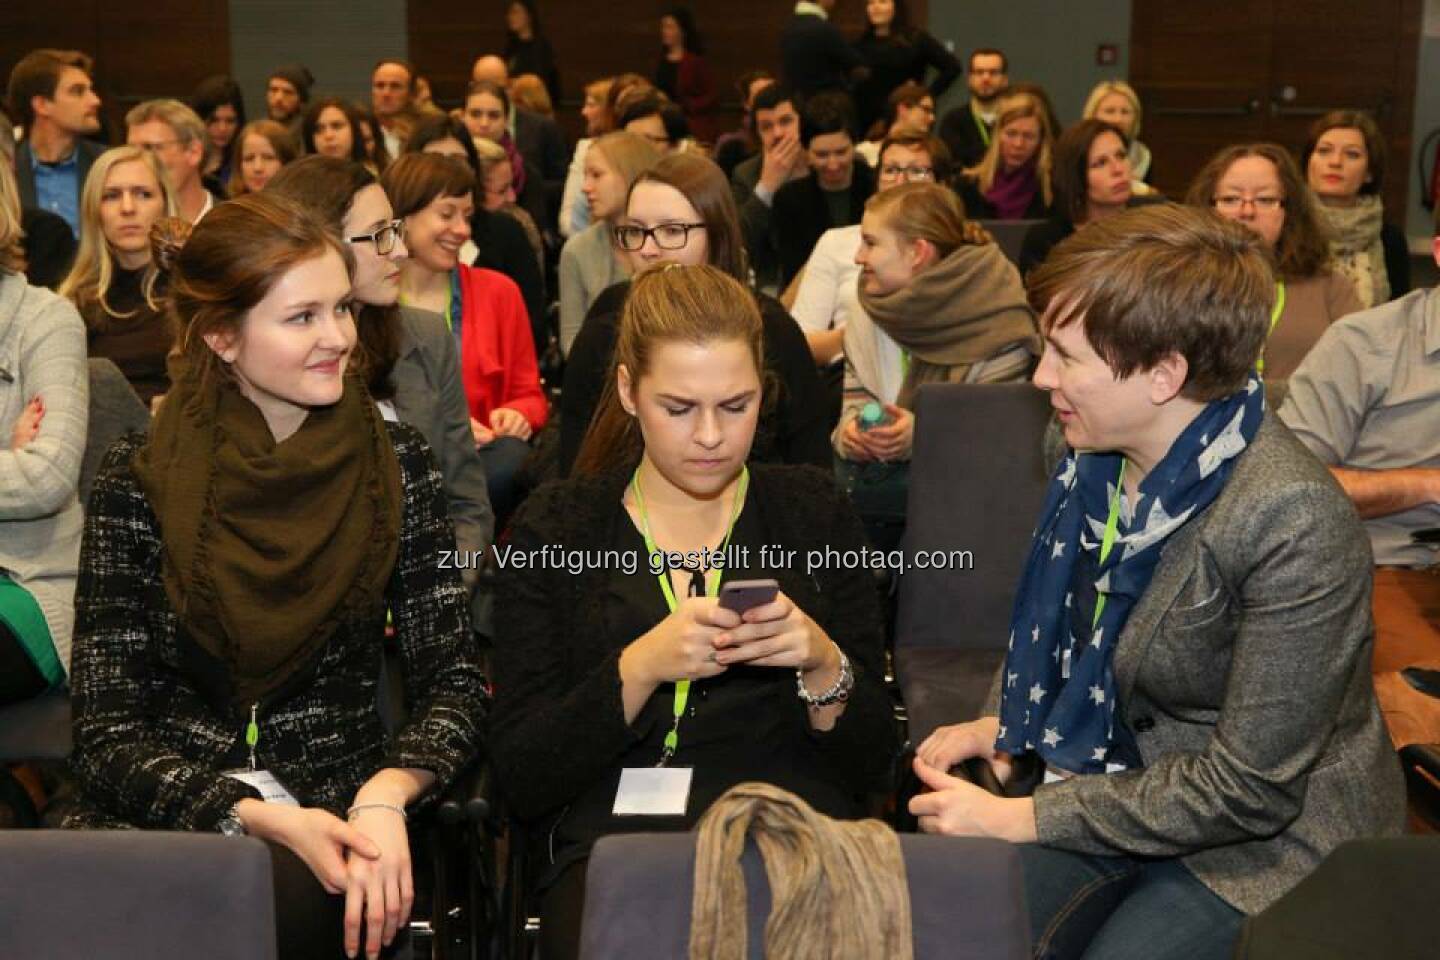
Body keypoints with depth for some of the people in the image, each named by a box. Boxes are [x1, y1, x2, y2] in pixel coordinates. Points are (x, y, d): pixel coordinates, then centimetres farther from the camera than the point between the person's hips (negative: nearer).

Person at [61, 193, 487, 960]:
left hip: (338, 803, 0)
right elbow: (105, 731, -6)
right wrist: (262, 819, -21)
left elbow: (452, 683, -1)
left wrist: (386, 794, -21)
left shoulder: (393, 464, 0)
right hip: (163, 812, 0)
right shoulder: (139, 484, -4)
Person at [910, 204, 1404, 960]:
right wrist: (1001, 722, -2)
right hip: (1118, 784, 6)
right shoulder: (1103, 455, -5)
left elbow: (1249, 789, -24)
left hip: (1266, 841, -6)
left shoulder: (1294, 522, -27)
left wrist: (1025, 818, -20)